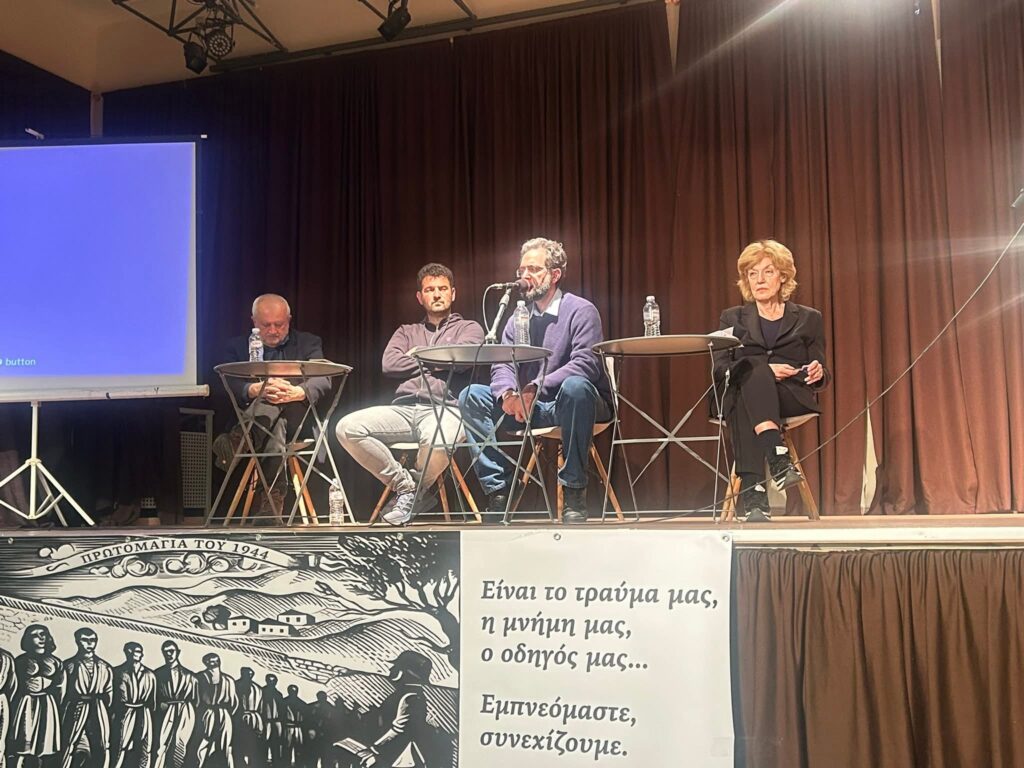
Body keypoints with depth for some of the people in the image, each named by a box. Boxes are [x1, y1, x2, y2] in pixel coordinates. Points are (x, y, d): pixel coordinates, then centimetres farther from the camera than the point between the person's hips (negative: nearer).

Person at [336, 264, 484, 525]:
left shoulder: (469, 328, 18)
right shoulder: (406, 332, 28)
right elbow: (389, 364, 8)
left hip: (445, 409, -4)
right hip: (404, 409, 4)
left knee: (436, 440, -41)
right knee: (347, 428, -22)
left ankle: (418, 493, -6)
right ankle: (404, 485, -6)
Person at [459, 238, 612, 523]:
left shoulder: (581, 311, -6)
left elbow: (585, 365, -21)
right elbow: (502, 364, 2)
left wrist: (535, 388, -31)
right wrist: (508, 393, -23)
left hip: (574, 404, -5)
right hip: (532, 410, 5)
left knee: (575, 387, -40)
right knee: (471, 396, -11)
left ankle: (574, 493, -30)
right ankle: (498, 488, -16)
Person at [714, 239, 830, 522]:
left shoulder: (808, 319, 19)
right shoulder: (733, 318, 19)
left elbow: (821, 376, 14)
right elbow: (719, 369, 4)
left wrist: (819, 374, -12)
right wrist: (763, 370, -13)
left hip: (793, 397, -1)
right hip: (739, 394, 1)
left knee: (746, 401, -36)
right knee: (751, 367, -36)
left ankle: (752, 494, -50)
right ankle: (778, 457, -50)